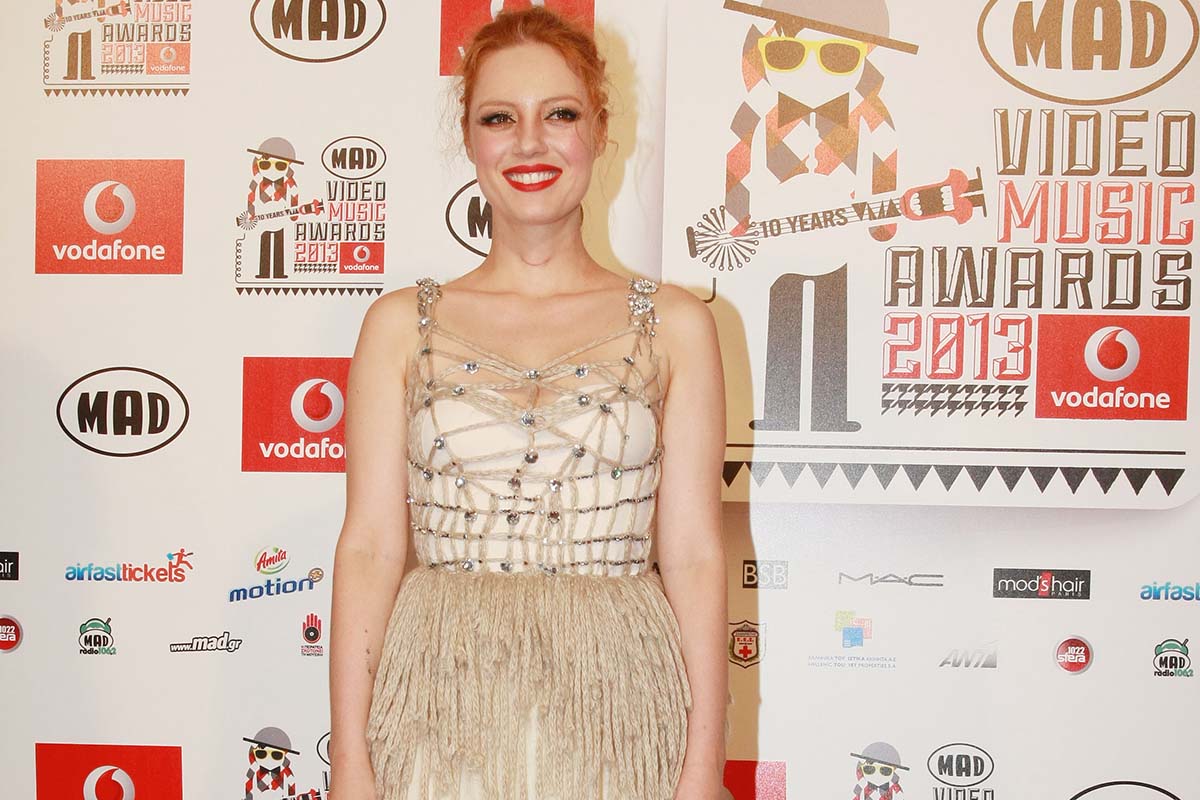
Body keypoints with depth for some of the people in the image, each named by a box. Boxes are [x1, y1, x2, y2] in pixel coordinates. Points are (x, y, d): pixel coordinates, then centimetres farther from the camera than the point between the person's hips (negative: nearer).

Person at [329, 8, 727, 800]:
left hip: (614, 713, 0)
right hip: (442, 714, 1)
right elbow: (369, 546, -1)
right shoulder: (401, 324, 2)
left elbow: (694, 553, -2)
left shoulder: (675, 325, 1)